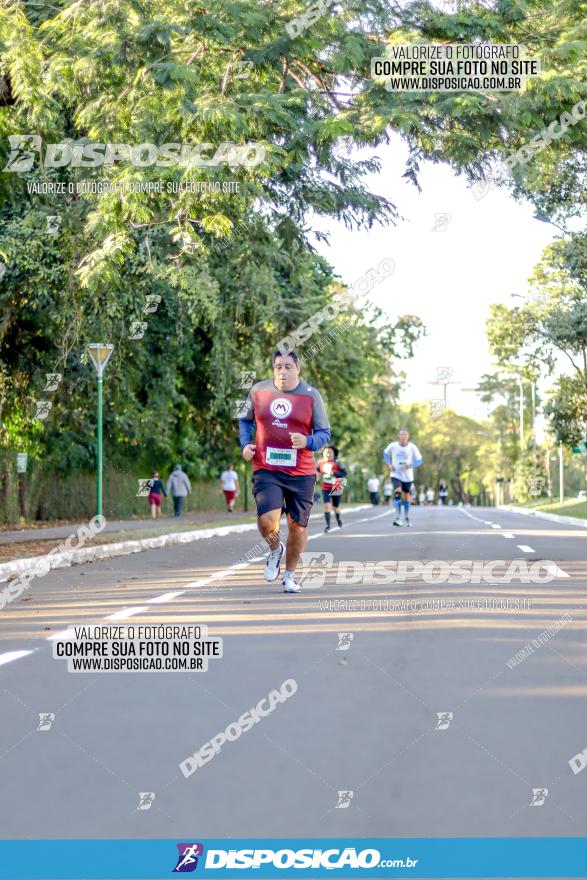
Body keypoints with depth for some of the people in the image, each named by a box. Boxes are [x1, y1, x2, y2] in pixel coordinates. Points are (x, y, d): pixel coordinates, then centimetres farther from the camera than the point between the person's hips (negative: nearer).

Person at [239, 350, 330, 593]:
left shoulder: (311, 395, 1)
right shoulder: (258, 391, 4)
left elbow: (324, 433, 4)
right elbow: (245, 421, 19)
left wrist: (307, 442, -17)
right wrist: (245, 444, 1)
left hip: (301, 473, 1)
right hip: (266, 470, 0)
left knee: (298, 525, 6)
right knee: (267, 520, -20)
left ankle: (290, 575, 29)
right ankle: (275, 550, 16)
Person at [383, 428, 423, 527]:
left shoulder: (412, 447, -8)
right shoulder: (393, 445, -7)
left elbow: (419, 461, -2)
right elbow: (386, 453, 13)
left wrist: (411, 465, -22)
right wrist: (389, 464, -1)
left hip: (408, 476, 1)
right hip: (396, 475, -1)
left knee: (406, 496, 12)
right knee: (397, 494, -21)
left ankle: (407, 517, 32)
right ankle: (398, 517, -22)